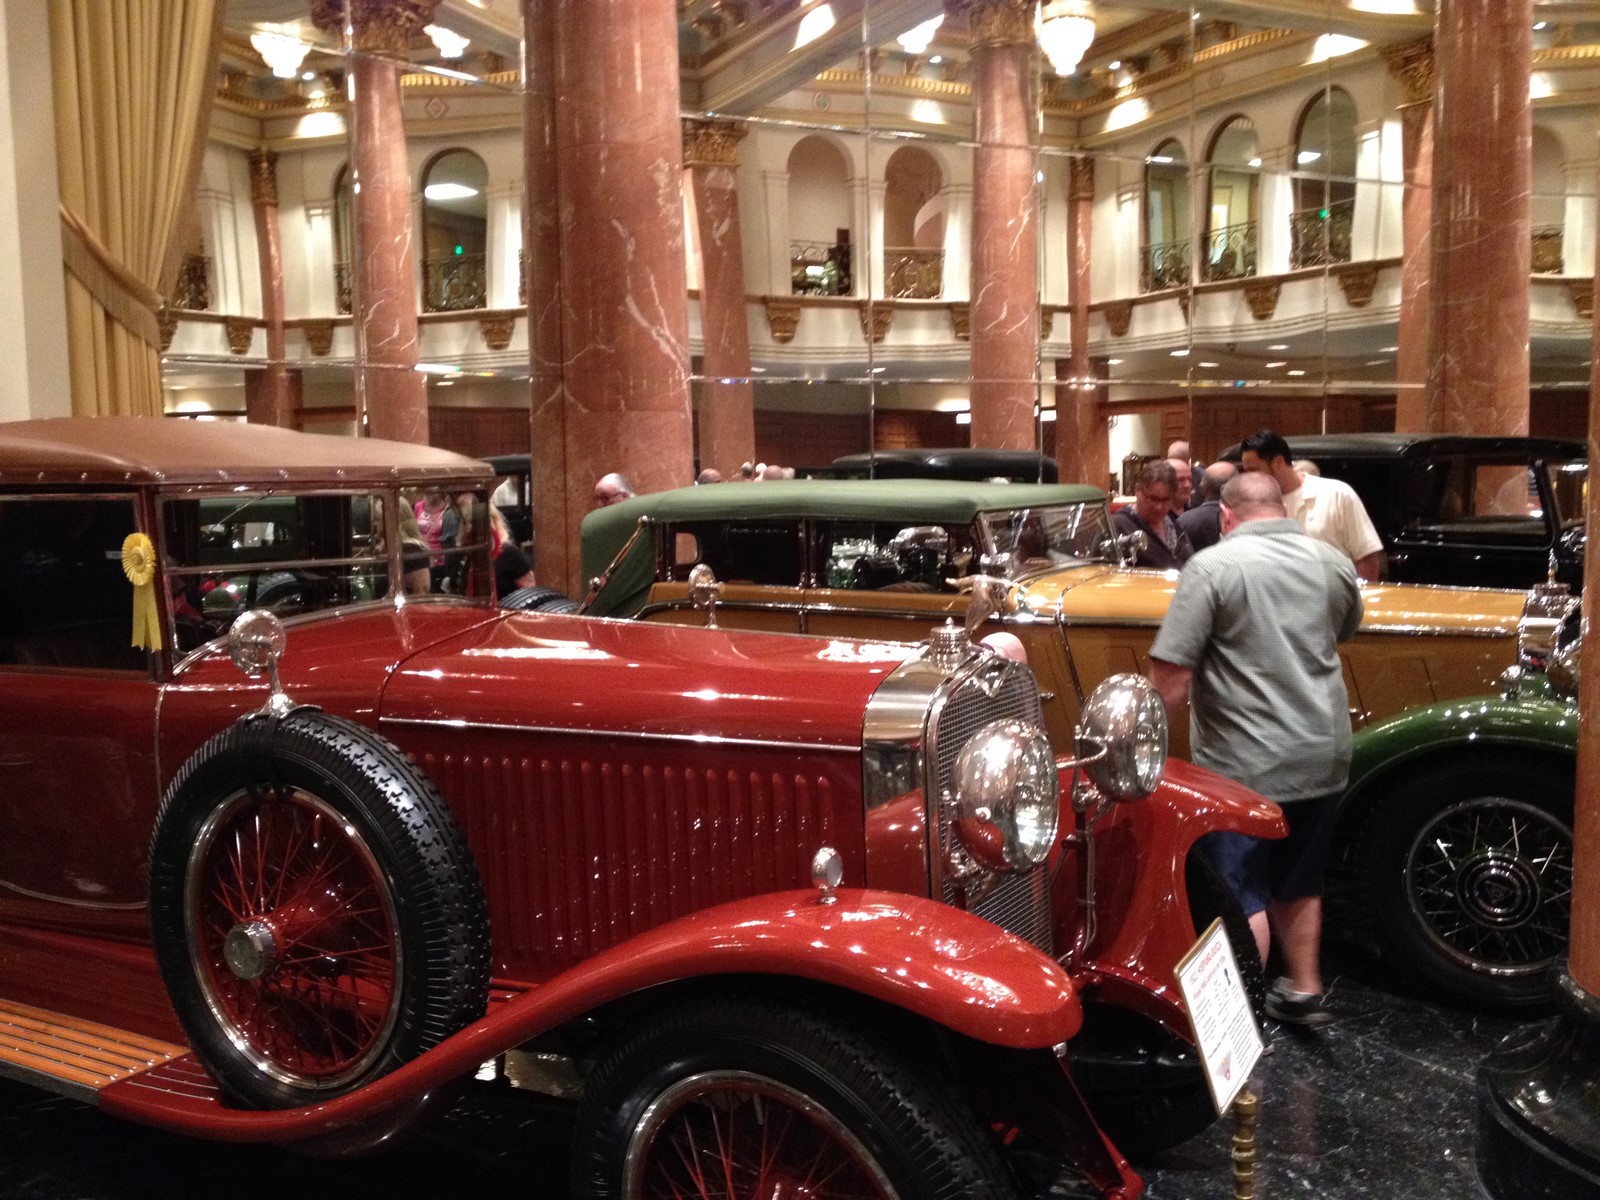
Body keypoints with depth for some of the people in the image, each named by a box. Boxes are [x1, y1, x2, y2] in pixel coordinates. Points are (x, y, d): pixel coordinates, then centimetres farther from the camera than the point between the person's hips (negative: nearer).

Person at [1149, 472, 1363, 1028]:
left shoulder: (1213, 565, -13)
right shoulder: (1334, 562, 5)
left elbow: (1171, 671, -18)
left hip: (1245, 765, -6)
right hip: (1323, 757, 6)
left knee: (1243, 896, 6)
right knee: (1299, 884, 22)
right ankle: (1303, 991, 33)